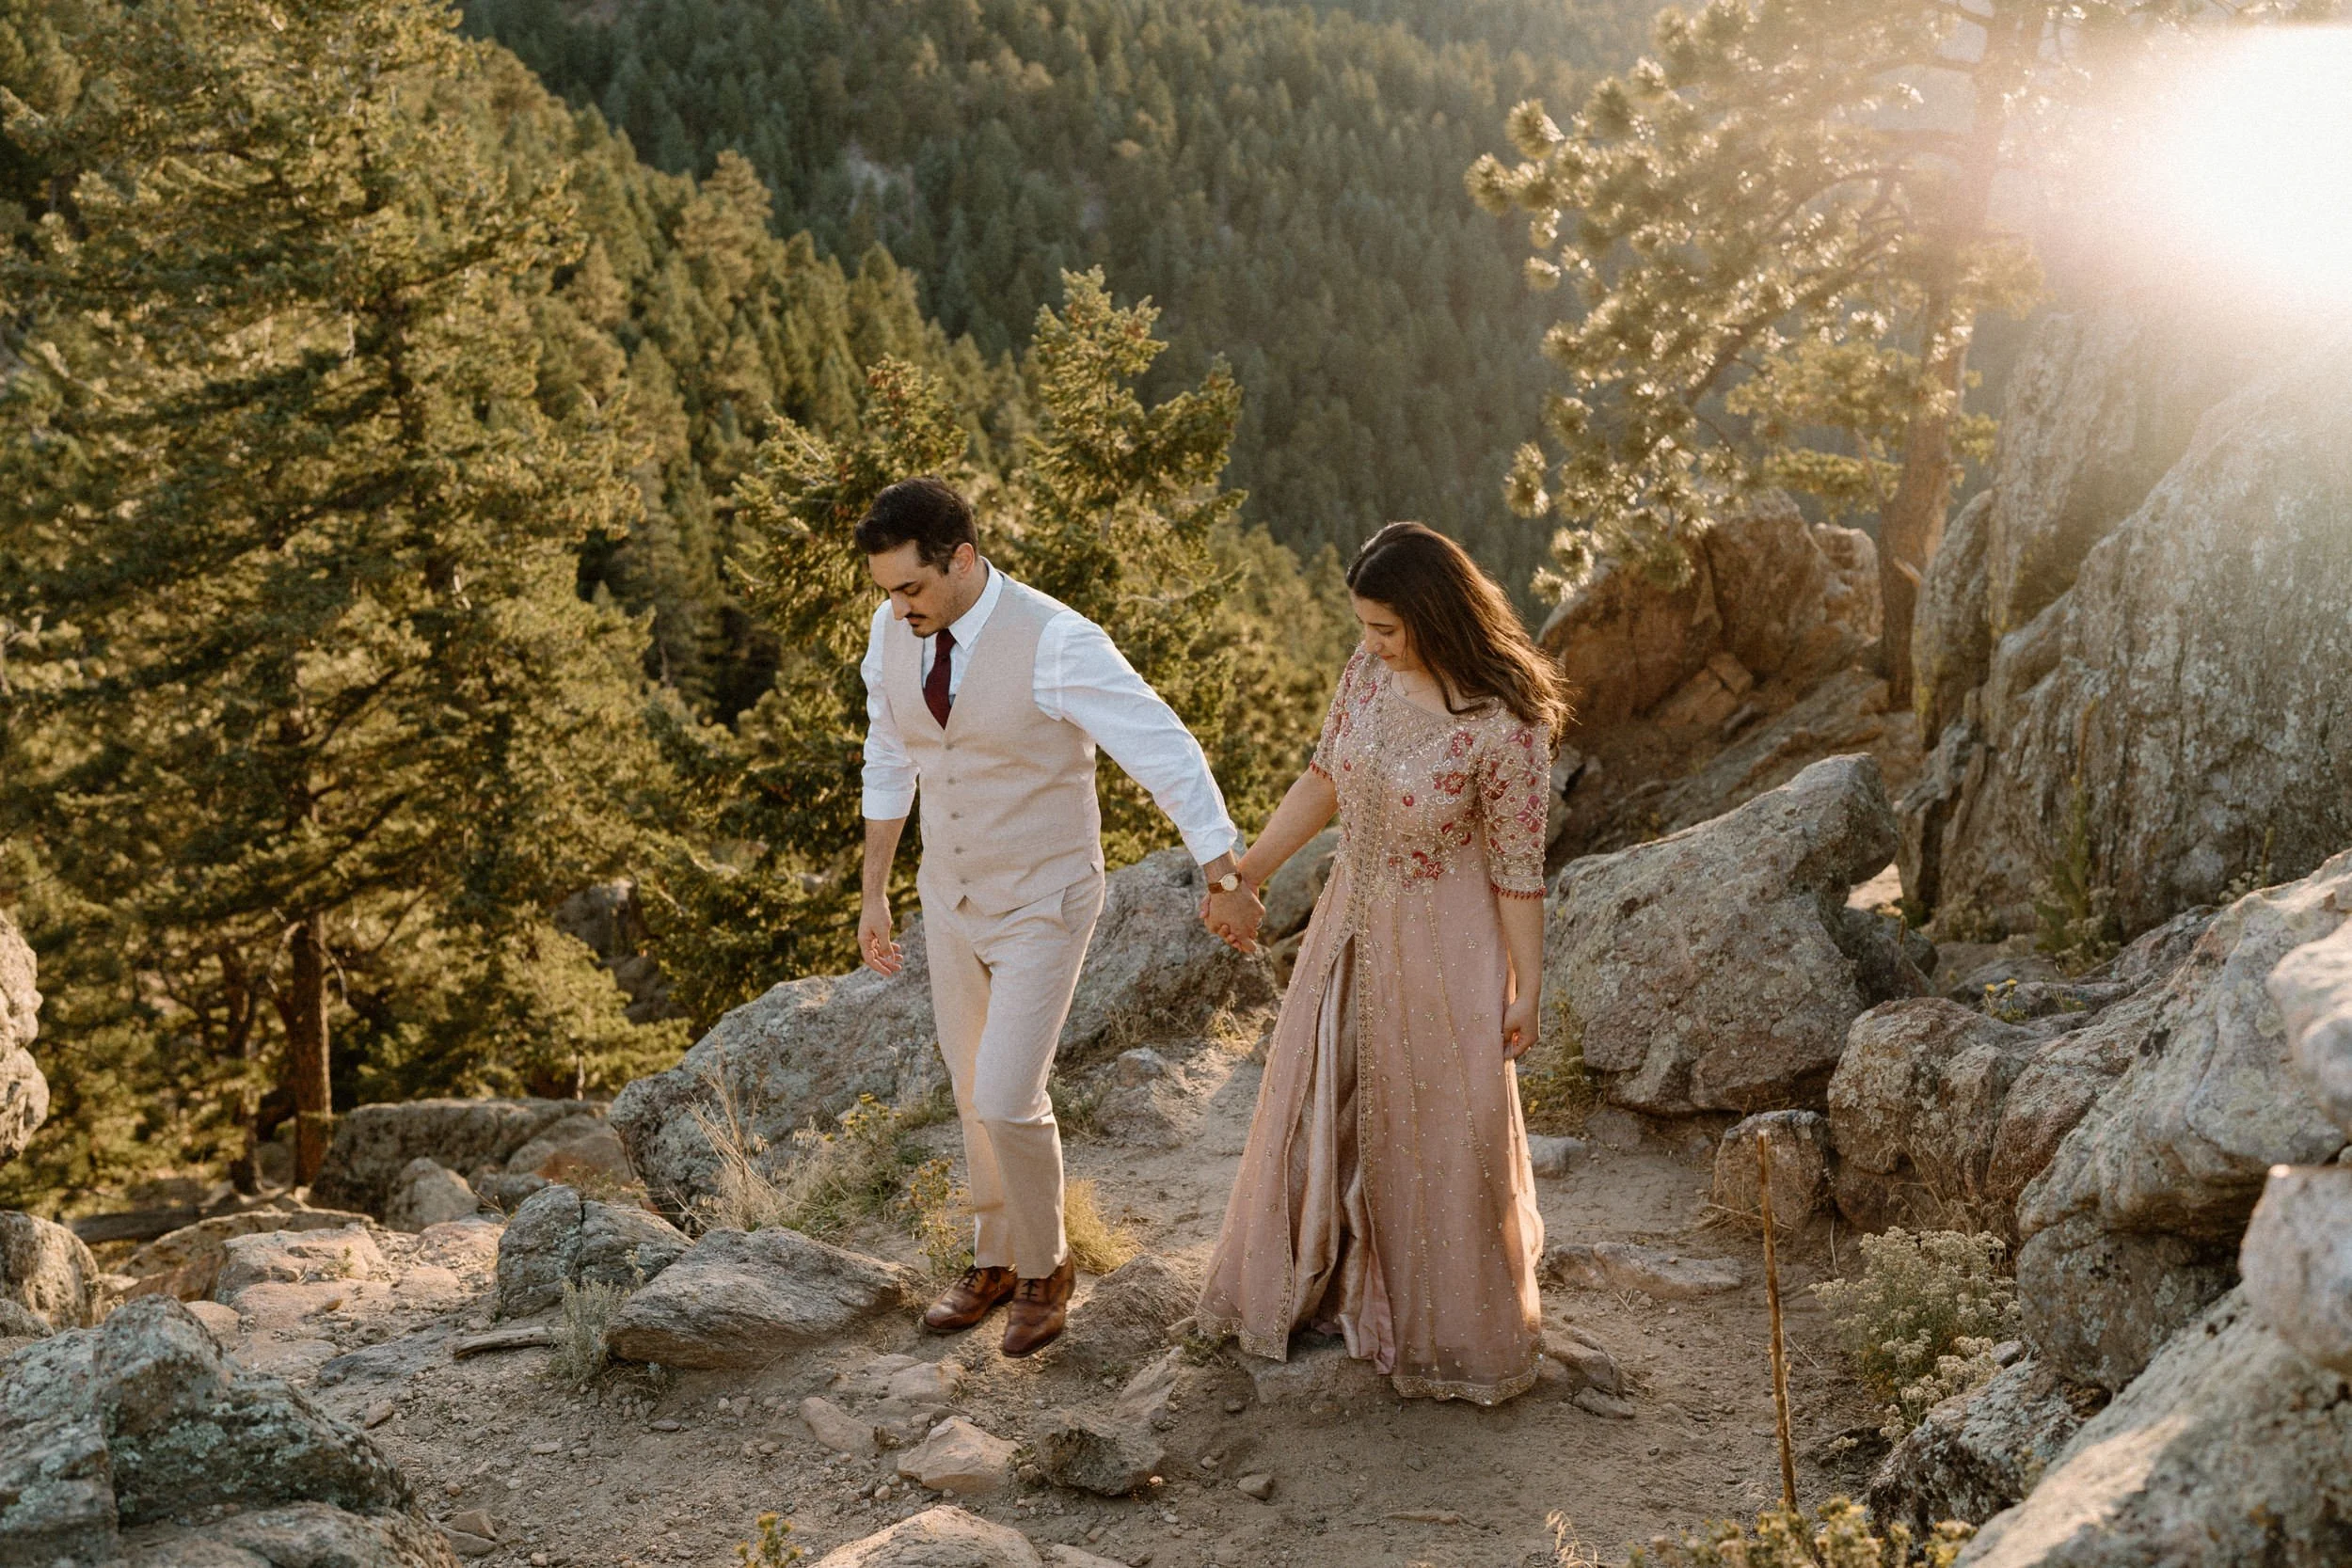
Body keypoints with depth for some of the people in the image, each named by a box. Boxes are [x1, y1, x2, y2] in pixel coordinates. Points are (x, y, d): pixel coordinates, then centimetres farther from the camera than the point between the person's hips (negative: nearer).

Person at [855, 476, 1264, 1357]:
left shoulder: (1055, 644, -27)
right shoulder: (893, 631, -8)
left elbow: (1168, 754, -23)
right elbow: (889, 764, 7)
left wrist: (1223, 878, -20)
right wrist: (874, 895, 11)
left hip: (1042, 903, -6)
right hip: (950, 895, 6)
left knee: (1008, 1100, -7)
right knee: (973, 1093, 17)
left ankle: (1044, 1267, 20)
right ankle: (995, 1260, 39)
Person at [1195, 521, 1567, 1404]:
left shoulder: (1504, 724, -25)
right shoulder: (1371, 669, -8)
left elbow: (1518, 866, -17)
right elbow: (1323, 781, 4)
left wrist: (1527, 986, -11)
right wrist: (1246, 876, 3)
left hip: (1441, 943, -6)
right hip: (1351, 924, 6)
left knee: (1438, 1127, 9)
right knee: (1318, 1107, 18)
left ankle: (1450, 1331, 32)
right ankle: (1309, 1288, 41)